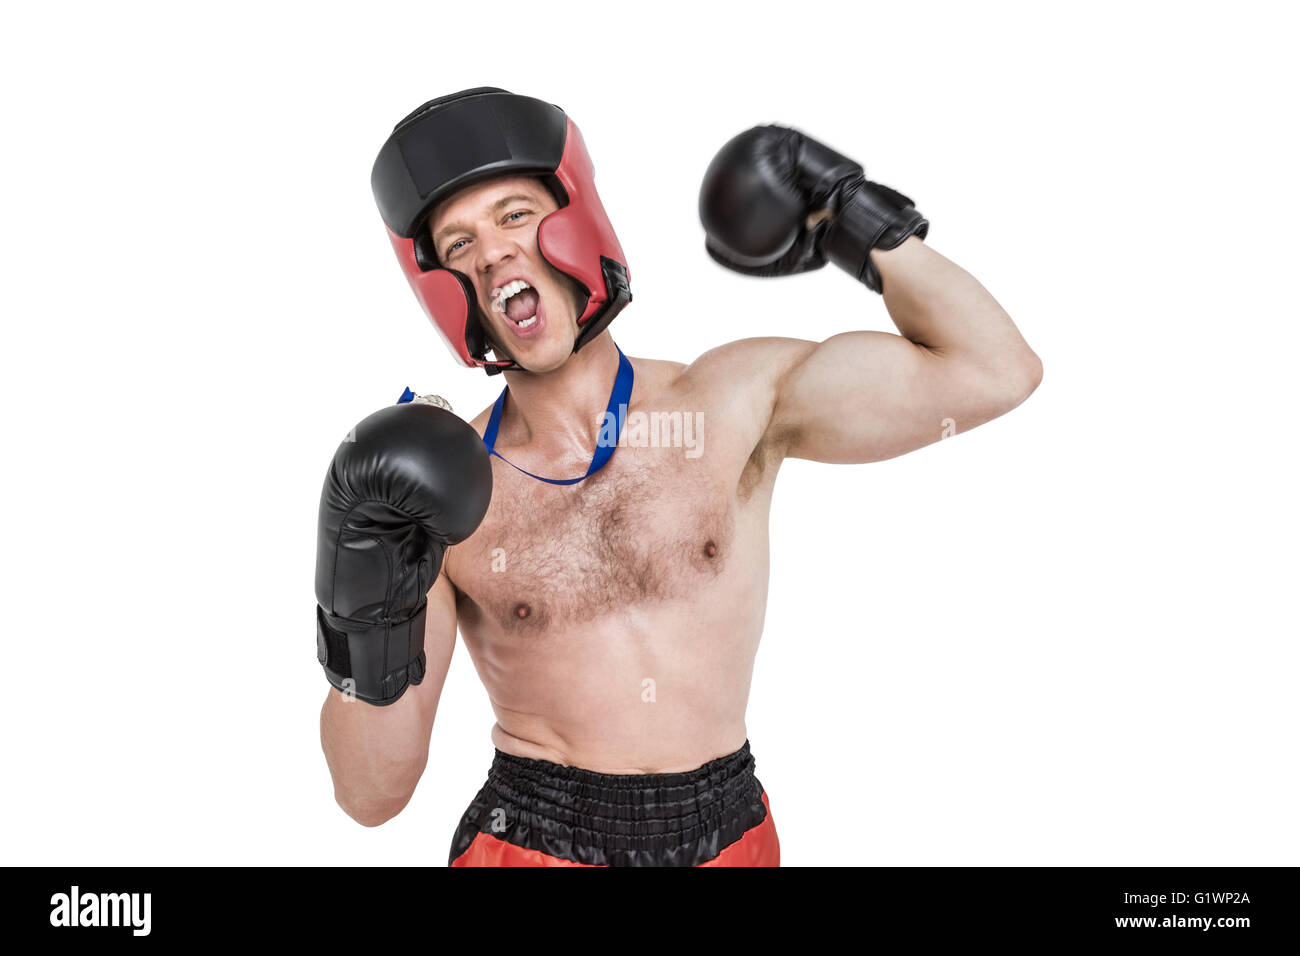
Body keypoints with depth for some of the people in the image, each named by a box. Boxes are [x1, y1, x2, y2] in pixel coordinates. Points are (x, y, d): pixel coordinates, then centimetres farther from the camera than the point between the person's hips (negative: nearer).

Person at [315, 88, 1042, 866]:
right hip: (530, 842, -1)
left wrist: (859, 220, -6)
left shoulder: (737, 401, -7)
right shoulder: (444, 494, -10)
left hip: (729, 833, 2)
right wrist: (366, 628, -26)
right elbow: (372, 794, -8)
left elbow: (994, 373, -12)